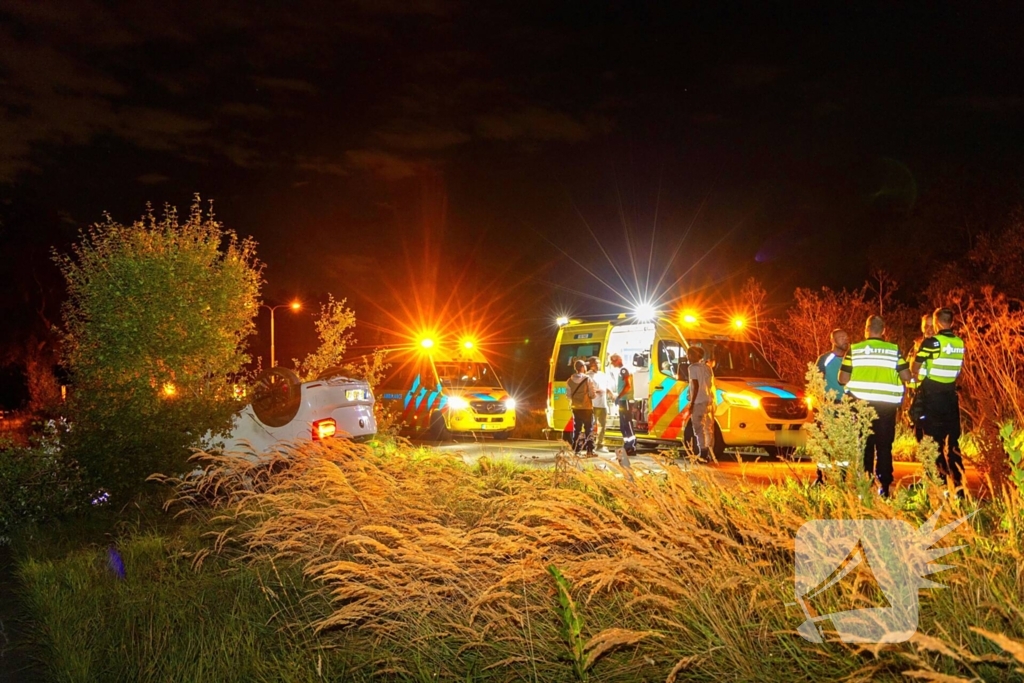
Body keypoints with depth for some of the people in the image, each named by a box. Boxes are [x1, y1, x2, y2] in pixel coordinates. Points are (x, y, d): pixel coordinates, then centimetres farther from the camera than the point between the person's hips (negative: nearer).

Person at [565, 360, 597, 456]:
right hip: (587, 408, -4)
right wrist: (596, 393, 10)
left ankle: (576, 451, 9)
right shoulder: (587, 379, -11)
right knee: (588, 430, 4)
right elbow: (592, 395, -11)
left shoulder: (569, 381, 1)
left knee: (576, 430, 10)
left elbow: (569, 395, 5)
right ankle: (590, 451, 3)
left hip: (576, 408, 4)